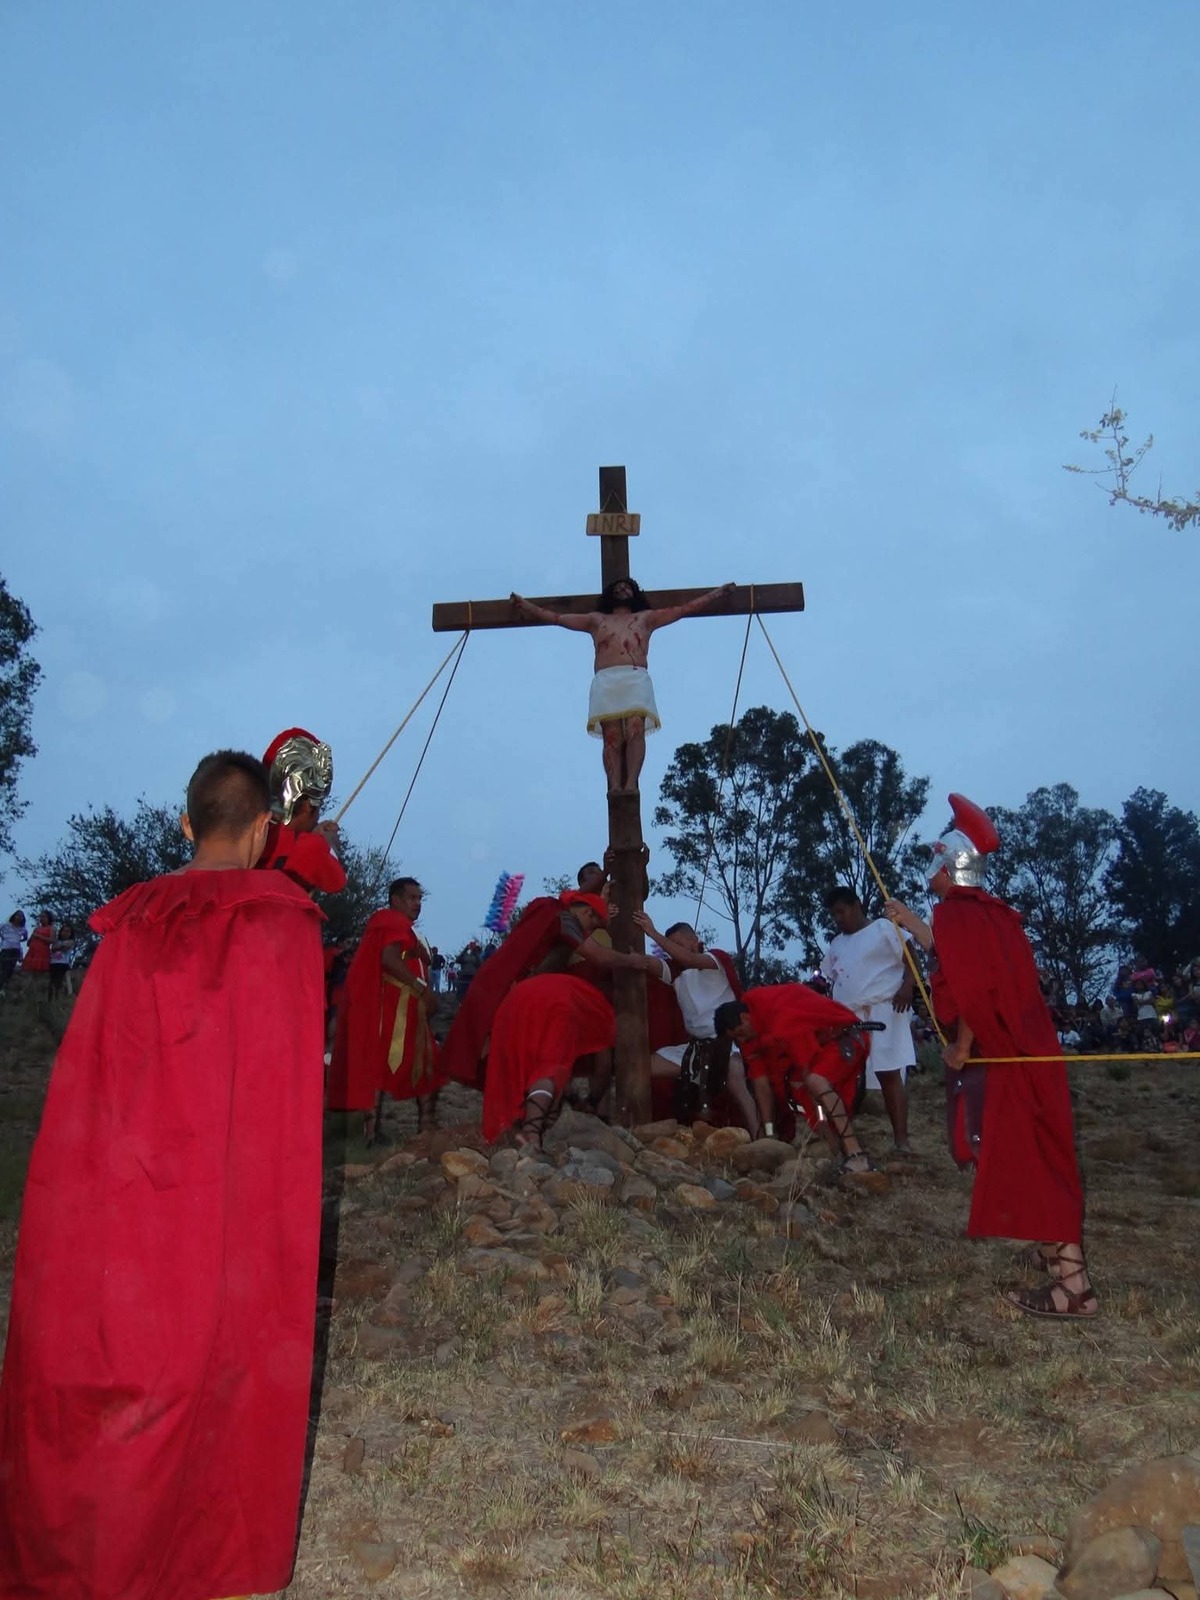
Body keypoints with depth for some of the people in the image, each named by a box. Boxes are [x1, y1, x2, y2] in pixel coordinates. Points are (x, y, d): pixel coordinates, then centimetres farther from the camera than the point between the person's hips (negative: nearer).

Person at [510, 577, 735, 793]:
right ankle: (615, 786, -31)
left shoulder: (645, 618, 31)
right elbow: (557, 617, 34)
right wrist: (528, 606, 30)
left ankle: (631, 783, -36)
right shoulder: (597, 620, 33)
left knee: (635, 731, -24)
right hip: (606, 681, 1)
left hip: (637, 679, -1)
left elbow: (686, 609, 30)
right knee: (612, 738, -17)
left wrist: (719, 592, 28)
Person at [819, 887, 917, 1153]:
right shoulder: (836, 944, 22)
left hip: (882, 1012, -6)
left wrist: (906, 986, -18)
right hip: (847, 1018, 6)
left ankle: (901, 1139, -10)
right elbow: (828, 981, 21)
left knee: (889, 1074, -10)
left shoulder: (883, 928, 4)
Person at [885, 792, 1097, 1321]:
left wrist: (961, 1047, -15)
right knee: (1033, 1157, 18)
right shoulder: (989, 912, 14)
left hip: (994, 1056, -10)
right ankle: (1065, 1266, 30)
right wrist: (911, 923, 37)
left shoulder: (955, 912, -16)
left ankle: (1072, 1286, -3)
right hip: (1023, 1049, 10)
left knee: (1017, 1158, -6)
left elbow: (972, 986, -26)